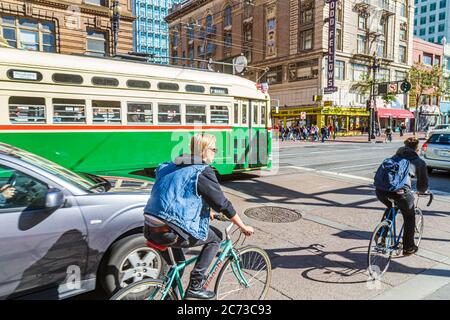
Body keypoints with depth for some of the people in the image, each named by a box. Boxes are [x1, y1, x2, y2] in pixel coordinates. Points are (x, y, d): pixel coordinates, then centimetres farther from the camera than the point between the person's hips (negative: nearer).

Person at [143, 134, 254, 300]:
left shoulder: (171, 167, 17)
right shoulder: (203, 171, -6)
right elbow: (223, 204, -4)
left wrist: (207, 212, 40)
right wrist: (243, 227, 9)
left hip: (150, 231, 8)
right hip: (171, 234, -8)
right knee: (215, 237, 12)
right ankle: (195, 285, 10)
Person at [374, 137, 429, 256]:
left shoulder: (394, 157, 29)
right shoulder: (419, 162, 19)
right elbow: (423, 182, 27)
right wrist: (421, 191, 50)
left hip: (379, 189, 4)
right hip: (399, 190, -4)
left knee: (390, 208, 37)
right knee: (409, 217, 24)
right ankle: (408, 247, 32)